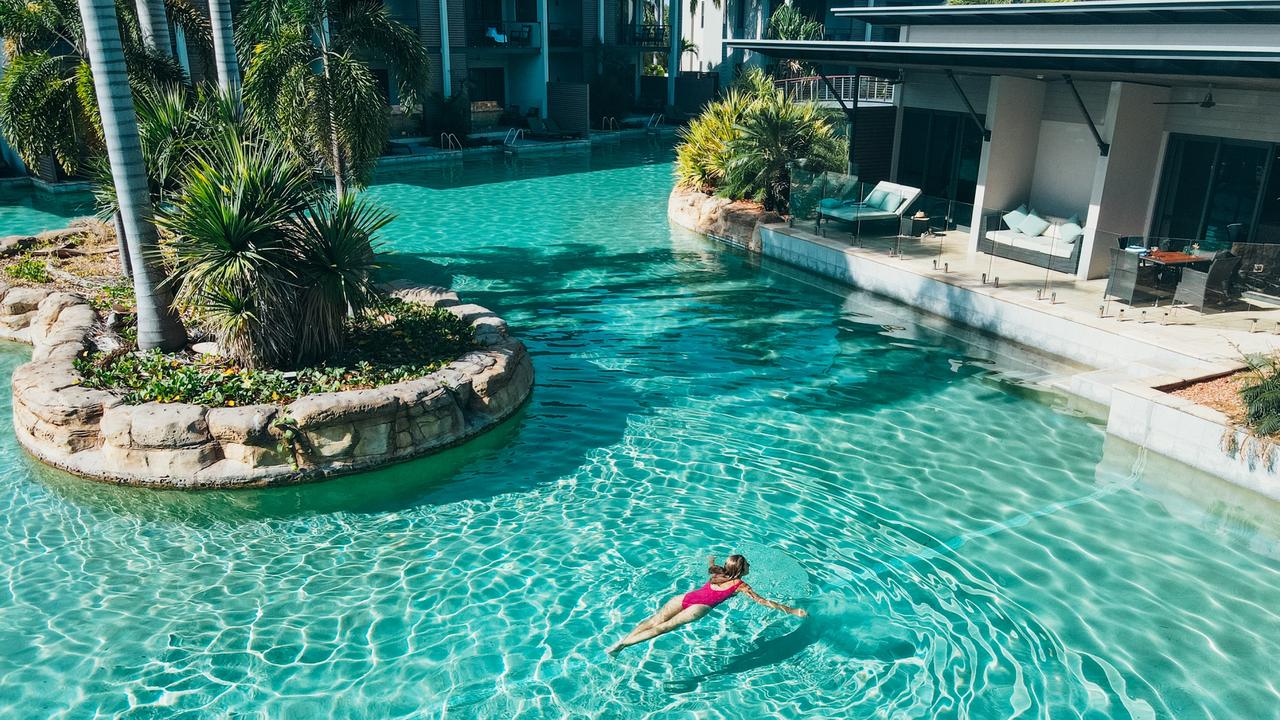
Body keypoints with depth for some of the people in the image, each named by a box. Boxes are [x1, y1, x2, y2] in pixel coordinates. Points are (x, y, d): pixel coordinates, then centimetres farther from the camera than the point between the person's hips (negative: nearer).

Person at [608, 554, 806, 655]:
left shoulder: (718, 573, 27)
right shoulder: (741, 586, 12)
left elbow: (711, 566, 52)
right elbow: (764, 601, 12)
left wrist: (711, 559, 76)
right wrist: (790, 610, 18)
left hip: (685, 597, 5)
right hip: (699, 607, -5)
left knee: (654, 621, -5)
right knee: (664, 627, -16)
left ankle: (622, 641, -19)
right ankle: (625, 644, -28)